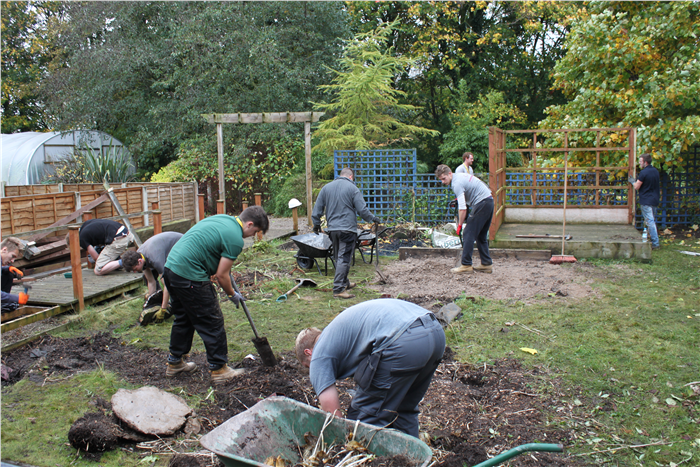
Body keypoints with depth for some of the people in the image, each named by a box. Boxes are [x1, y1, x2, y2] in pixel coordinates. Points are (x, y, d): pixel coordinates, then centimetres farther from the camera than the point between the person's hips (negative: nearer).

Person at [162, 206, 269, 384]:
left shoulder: (222, 218, 14)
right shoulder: (235, 239, -12)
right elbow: (221, 275, -9)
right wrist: (232, 295, 8)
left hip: (170, 267, 10)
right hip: (190, 277, -10)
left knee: (183, 318, 23)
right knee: (212, 323, 3)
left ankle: (174, 362, 35)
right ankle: (219, 369, 13)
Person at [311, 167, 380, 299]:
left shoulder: (326, 188, 11)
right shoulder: (352, 188, -5)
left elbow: (317, 209, 13)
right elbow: (362, 210, -7)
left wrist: (316, 224, 24)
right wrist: (373, 218, 9)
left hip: (332, 229, 6)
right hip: (347, 229, -6)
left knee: (339, 257, 18)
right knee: (344, 258, -6)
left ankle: (344, 282, 32)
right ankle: (338, 289, -11)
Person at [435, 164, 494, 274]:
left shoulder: (456, 183, -16)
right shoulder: (460, 175, 13)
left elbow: (463, 208, -22)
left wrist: (459, 225, -12)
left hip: (481, 204, -10)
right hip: (489, 201, 10)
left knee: (468, 234, -8)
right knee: (481, 235, 13)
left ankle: (466, 265, -10)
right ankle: (487, 264, 14)